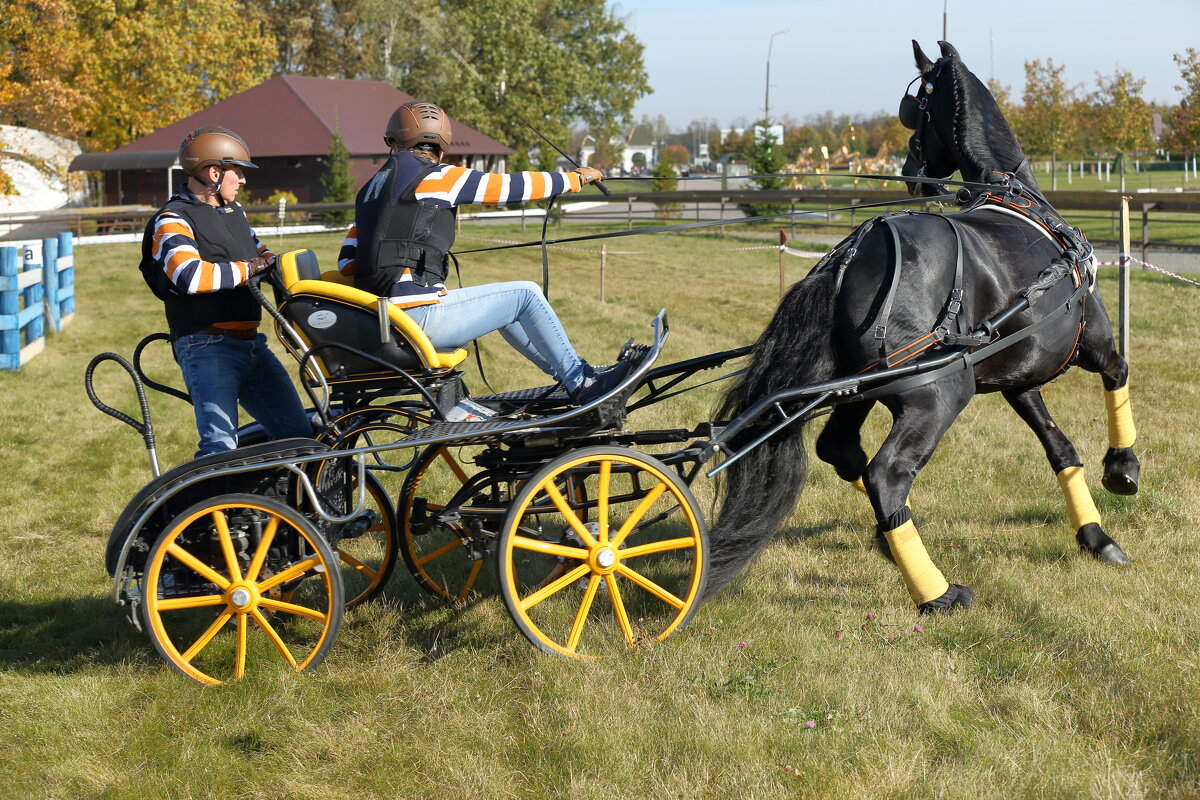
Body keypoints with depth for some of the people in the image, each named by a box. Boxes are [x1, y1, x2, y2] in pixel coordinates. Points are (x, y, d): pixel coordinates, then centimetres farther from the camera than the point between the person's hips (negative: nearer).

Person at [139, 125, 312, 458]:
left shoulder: (235, 212, 20)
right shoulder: (173, 220, -6)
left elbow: (262, 255, 32)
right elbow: (189, 275, -24)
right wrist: (247, 269, -13)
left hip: (252, 343, 8)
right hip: (208, 348, -8)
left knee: (300, 436, 5)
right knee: (221, 447, -19)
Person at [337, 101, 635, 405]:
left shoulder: (370, 188, 17)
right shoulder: (437, 177, -5)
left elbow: (347, 260, 15)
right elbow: (512, 186, -1)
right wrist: (575, 178, 13)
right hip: (419, 316, -8)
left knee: (503, 304, 25)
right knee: (526, 294, 6)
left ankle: (573, 372, 30)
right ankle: (581, 384, 12)